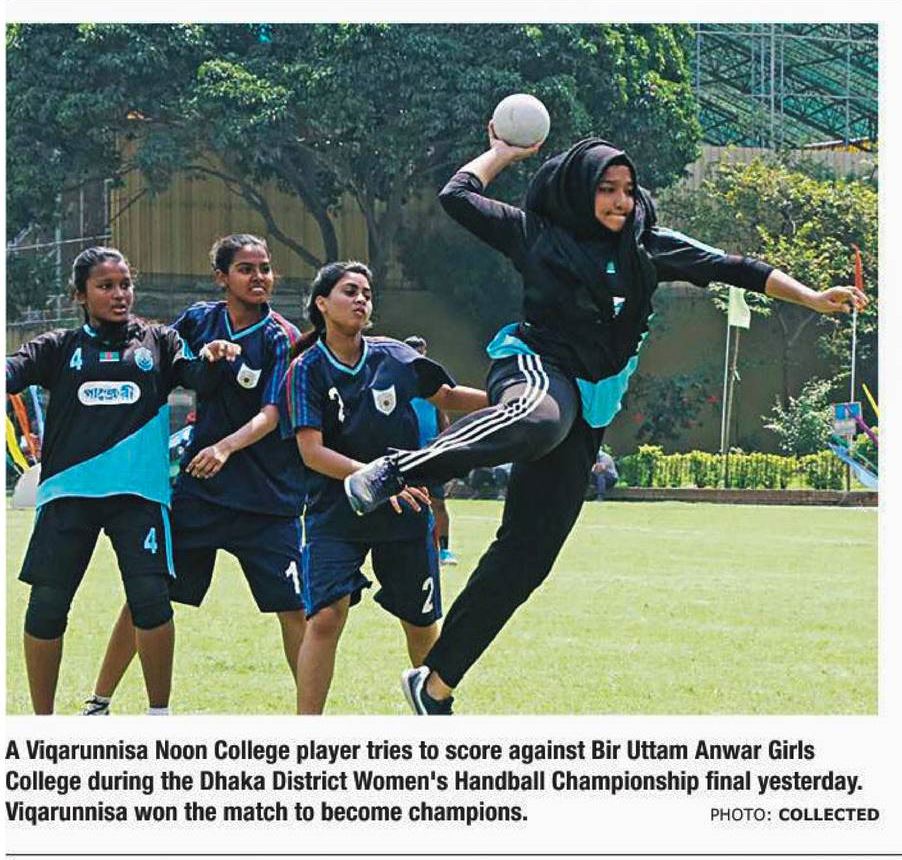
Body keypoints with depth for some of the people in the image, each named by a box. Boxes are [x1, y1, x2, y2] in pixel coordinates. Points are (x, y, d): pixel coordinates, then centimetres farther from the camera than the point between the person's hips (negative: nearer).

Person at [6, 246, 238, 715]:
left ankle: (159, 716, 3)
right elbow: (15, 371, -5)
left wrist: (211, 359, -24)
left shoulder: (158, 341, 13)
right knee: (46, 604, -1)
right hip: (69, 491, 1)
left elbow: (198, 377, -1)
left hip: (137, 489, 0)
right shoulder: (60, 347, 11)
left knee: (151, 598, -13)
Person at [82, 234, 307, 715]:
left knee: (293, 608, -6)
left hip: (268, 494, -3)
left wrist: (225, 448, -34)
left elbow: (271, 415, -19)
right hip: (197, 487, 3)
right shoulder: (199, 321, 2)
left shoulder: (282, 339, -8)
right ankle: (98, 704, 13)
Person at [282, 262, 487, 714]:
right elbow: (311, 452, -14)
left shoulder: (393, 356, 1)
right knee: (325, 617, -17)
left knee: (422, 624, 10)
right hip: (335, 512, -3)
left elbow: (447, 396, 16)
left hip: (404, 512, 3)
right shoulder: (306, 370, -7)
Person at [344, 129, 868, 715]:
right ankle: (395, 471, -39)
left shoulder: (648, 245, 13)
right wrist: (504, 152, 20)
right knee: (540, 419, -45)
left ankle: (437, 683, 5)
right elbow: (457, 195, 9)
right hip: (536, 369, -4)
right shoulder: (538, 233, 5)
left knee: (525, 557, -1)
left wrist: (812, 298, 5)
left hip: (588, 408, 4)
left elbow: (733, 269, 11)